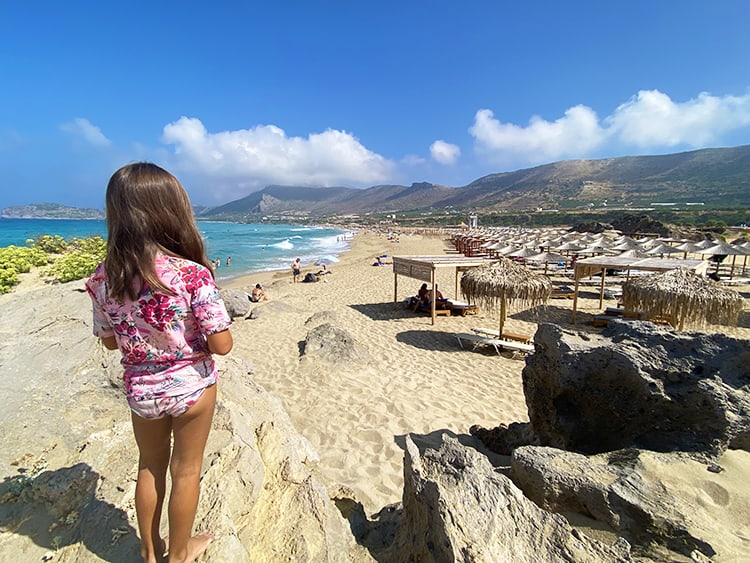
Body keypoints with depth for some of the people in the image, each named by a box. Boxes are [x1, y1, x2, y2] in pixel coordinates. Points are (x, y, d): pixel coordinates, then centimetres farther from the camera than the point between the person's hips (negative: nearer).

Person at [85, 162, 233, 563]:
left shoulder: (103, 278, -11)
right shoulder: (193, 274, -26)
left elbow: (108, 341, 3)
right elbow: (221, 345, -22)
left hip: (139, 388, 4)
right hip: (190, 385, -4)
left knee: (150, 467, 27)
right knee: (186, 471, 19)